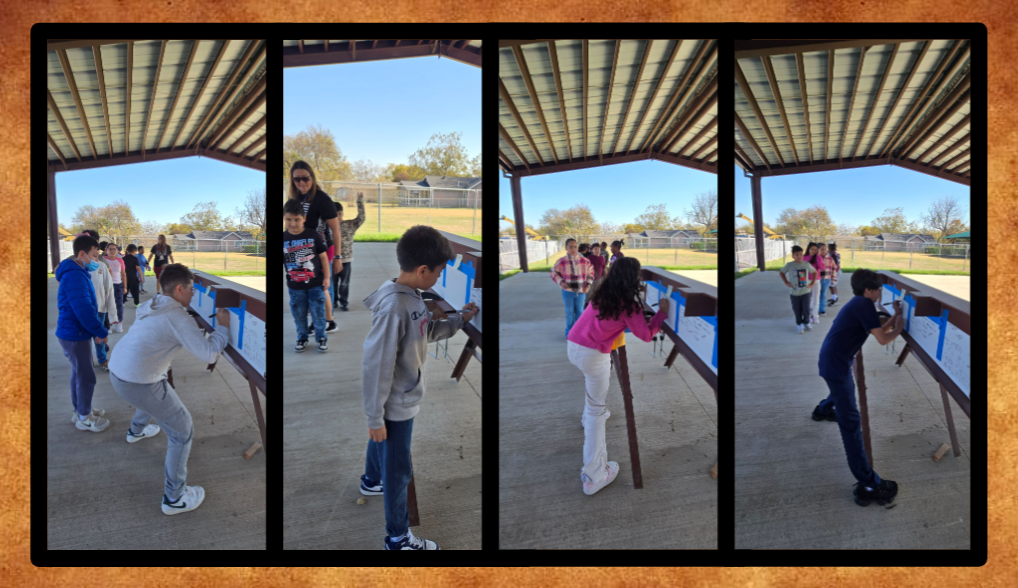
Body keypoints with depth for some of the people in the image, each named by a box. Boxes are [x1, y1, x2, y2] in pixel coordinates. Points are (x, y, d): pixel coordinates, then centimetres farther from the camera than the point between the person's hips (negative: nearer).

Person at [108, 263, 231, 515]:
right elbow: (208, 354, -23)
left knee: (153, 391, 41)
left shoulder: (152, 304, 8)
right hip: (138, 384, -9)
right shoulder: (178, 317, -19)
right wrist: (222, 327, -11)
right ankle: (174, 498, 8)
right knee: (182, 431, 3)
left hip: (116, 371, 9)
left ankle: (137, 430, 69)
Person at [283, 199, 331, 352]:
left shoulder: (313, 235, -8)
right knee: (299, 315, 13)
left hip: (315, 284, -1)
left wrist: (326, 277, -1)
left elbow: (323, 257, -1)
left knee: (318, 313, 8)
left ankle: (322, 337, 25)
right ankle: (302, 338, 32)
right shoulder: (283, 238, -4)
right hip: (295, 287, 2)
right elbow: (281, 262, 3)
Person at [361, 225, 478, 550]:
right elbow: (376, 367, -27)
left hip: (404, 399, 9)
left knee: (382, 445, 33)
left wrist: (459, 320, 4)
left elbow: (426, 333, 11)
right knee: (398, 471, 7)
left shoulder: (411, 296, -4)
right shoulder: (393, 307, -32)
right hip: (395, 406, -9)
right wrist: (375, 418, -20)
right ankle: (398, 538, 25)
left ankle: (371, 481, 60)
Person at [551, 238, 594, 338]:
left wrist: (588, 285, 0)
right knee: (569, 312, 8)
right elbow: (554, 273, 1)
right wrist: (561, 282, -14)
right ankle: (569, 332, 22)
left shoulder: (584, 261, -3)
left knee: (579, 311, 13)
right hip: (567, 291, -2)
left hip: (580, 291, 2)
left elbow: (590, 273, 9)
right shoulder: (561, 262, -10)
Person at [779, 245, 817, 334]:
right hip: (795, 292, -1)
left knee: (806, 309, 1)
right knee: (797, 310, 6)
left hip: (806, 291, 1)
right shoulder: (789, 265, -7)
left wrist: (812, 283, 6)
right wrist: (786, 282, -1)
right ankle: (799, 324, 23)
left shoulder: (806, 264, -2)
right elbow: (781, 272, 7)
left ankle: (806, 323, 24)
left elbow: (815, 272, 13)